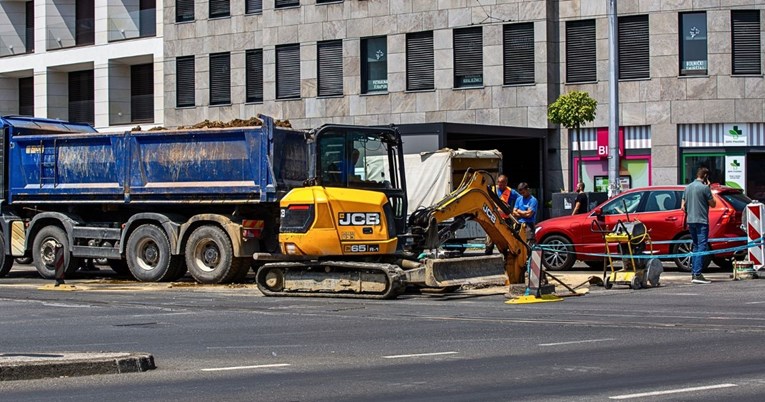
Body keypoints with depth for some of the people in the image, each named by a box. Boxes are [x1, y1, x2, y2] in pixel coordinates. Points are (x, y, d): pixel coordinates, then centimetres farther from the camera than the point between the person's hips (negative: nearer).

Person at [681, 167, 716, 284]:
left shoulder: (688, 187, 13)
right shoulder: (704, 187, -10)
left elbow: (683, 206, 13)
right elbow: (713, 204, -3)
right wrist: (708, 190, 4)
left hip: (690, 221, 8)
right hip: (701, 221, -8)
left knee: (696, 246, 15)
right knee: (702, 246, -9)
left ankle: (693, 274, 14)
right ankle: (697, 274, -18)